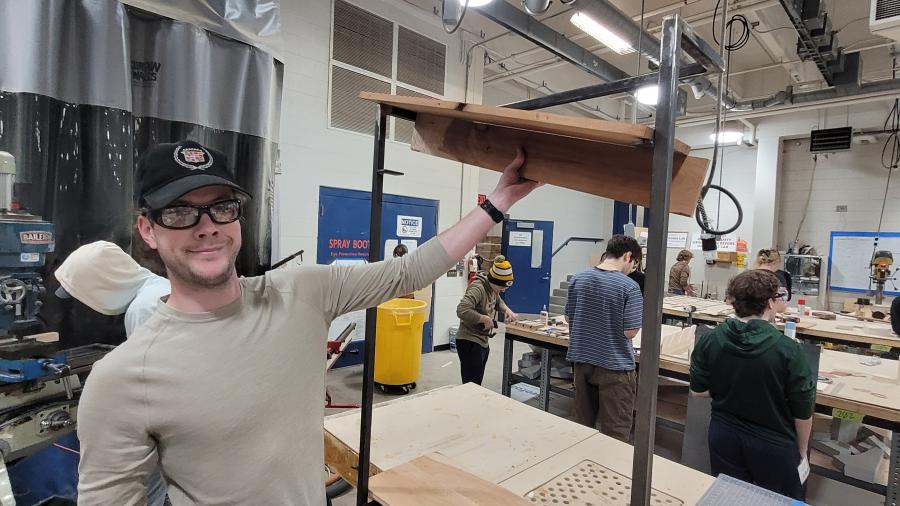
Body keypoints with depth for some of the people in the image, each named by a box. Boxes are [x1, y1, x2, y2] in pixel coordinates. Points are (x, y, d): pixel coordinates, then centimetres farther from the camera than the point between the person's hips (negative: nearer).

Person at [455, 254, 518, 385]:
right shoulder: (477, 288, -21)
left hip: (483, 342, 9)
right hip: (470, 343, -9)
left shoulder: (492, 287, 6)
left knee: (477, 384, 15)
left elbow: (498, 301, 26)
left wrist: (507, 310, 6)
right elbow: (462, 310, -34)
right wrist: (485, 318, -25)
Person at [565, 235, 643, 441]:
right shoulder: (629, 287, -16)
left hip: (582, 360, 5)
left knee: (582, 425, 20)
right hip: (614, 365, -5)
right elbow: (630, 331, -17)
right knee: (616, 433, 8)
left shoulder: (578, 279, -1)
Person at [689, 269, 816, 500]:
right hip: (773, 446, -2)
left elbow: (698, 391, -1)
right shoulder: (789, 351, -22)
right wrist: (802, 452, 6)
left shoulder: (708, 341, -13)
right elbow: (803, 413, -10)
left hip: (724, 438, 3)